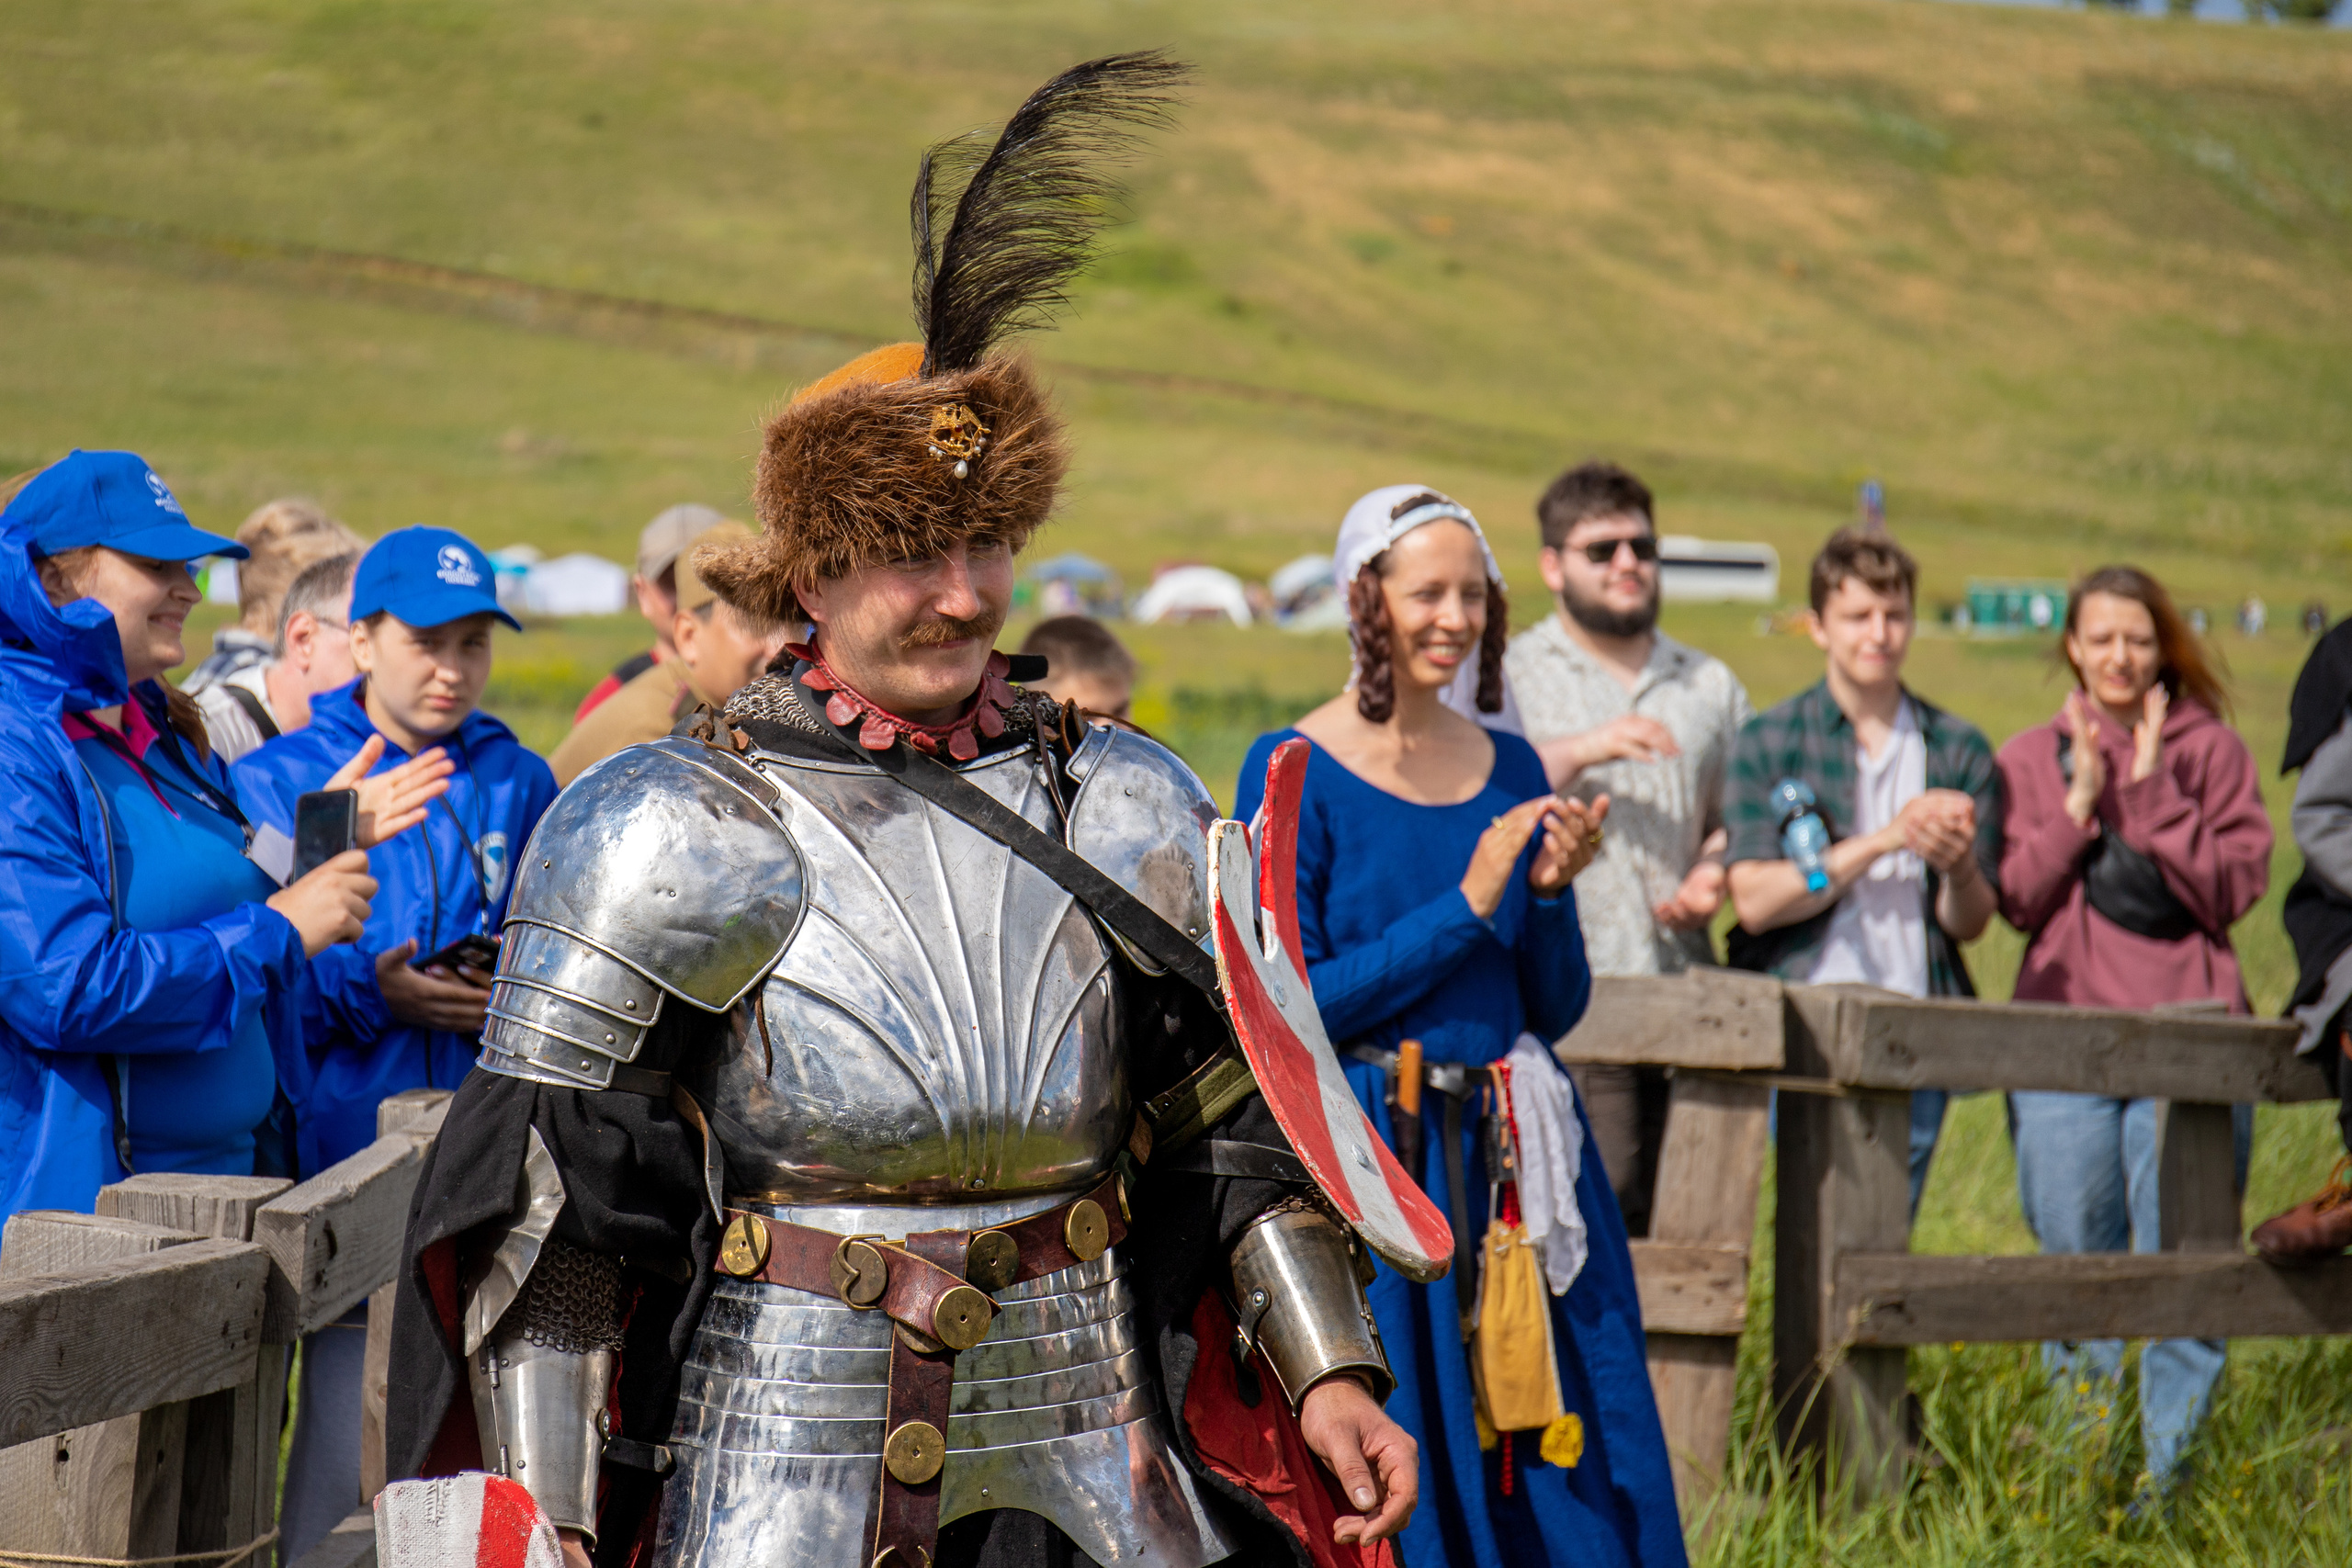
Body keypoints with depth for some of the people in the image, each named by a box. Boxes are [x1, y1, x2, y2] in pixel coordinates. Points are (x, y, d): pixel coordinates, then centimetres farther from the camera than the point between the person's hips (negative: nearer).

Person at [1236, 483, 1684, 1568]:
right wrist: (1466, 906, -14)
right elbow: (1288, 1009, -13)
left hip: (1519, 1162, 5)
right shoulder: (1294, 773, -5)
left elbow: (1557, 1007, 12)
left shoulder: (1508, 768, 10)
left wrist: (1551, 893, -6)